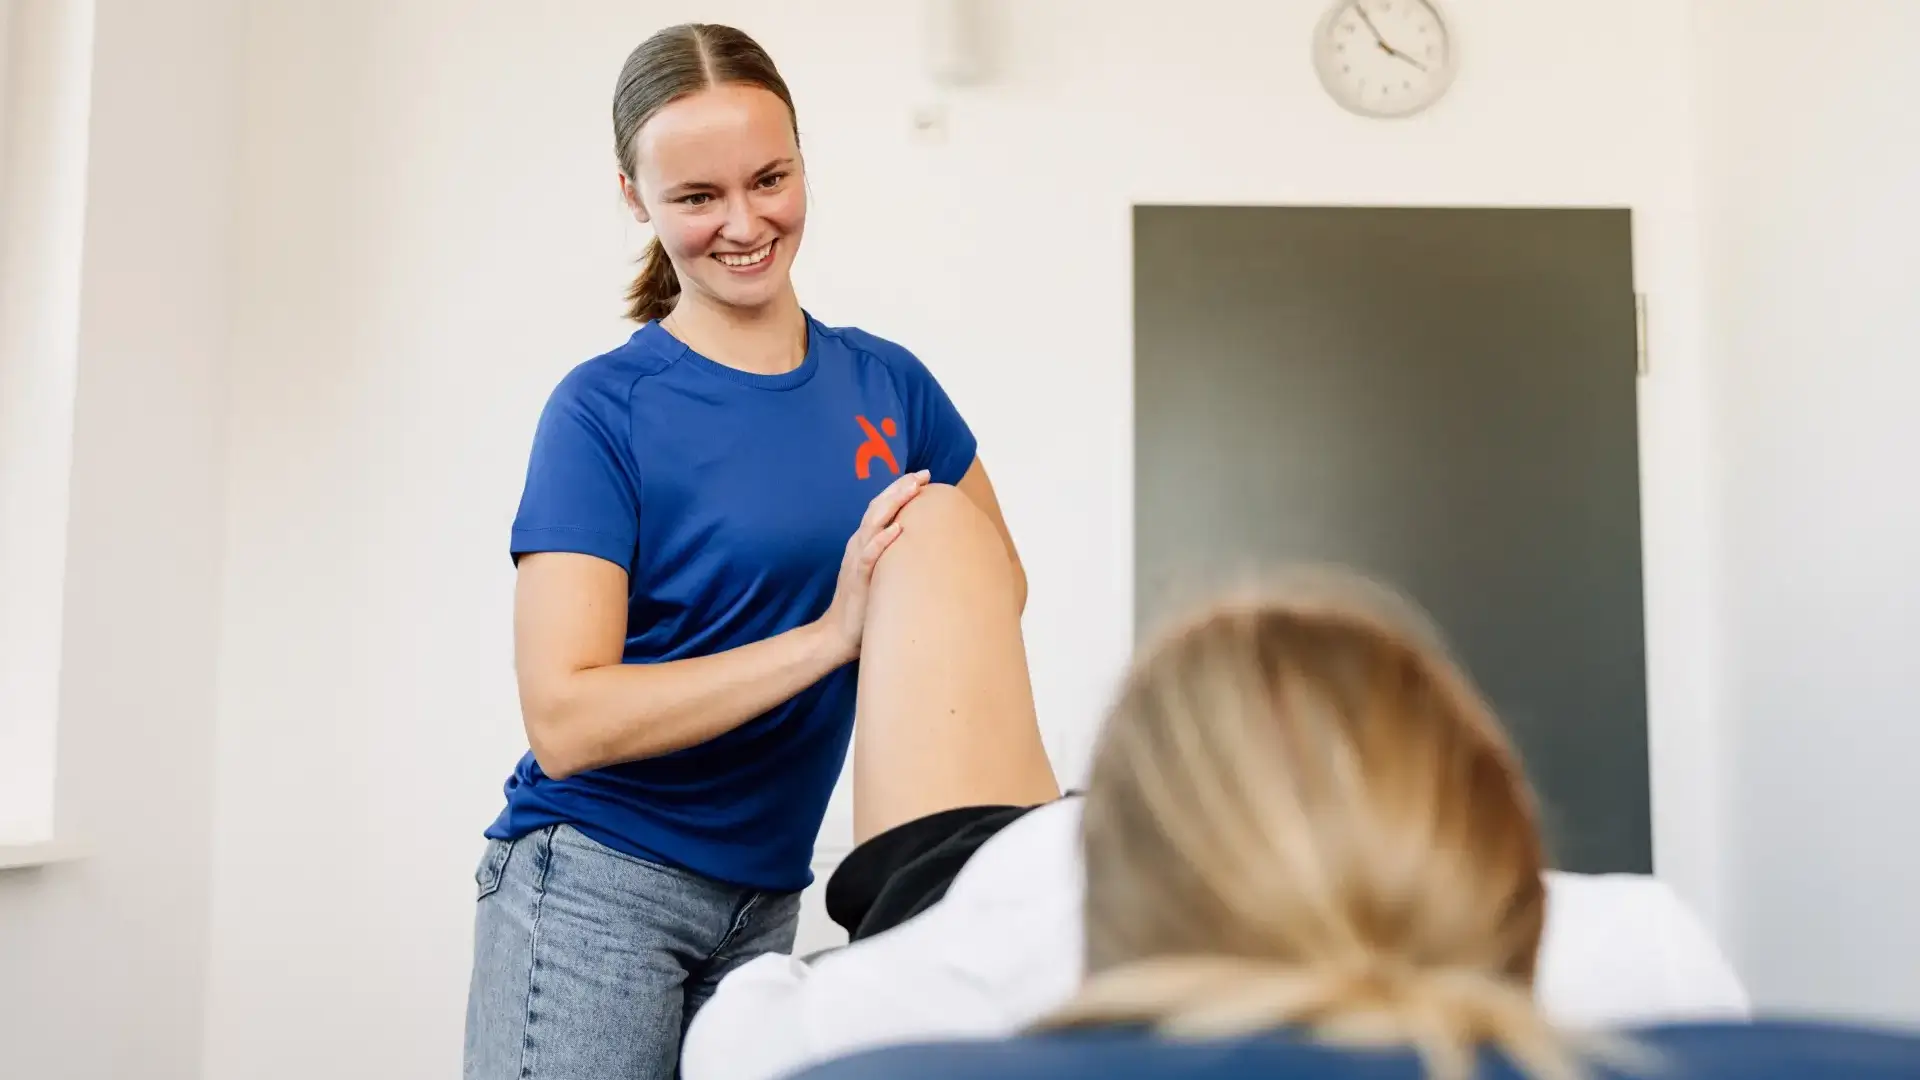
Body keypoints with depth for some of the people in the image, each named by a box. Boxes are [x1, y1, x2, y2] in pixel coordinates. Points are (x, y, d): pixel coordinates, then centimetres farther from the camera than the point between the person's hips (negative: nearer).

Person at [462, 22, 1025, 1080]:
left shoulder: (886, 383, 3)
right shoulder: (604, 410, -11)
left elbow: (997, 574, 18)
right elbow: (564, 720, -18)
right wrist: (830, 634, -22)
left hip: (764, 899, 5)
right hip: (598, 886, -4)